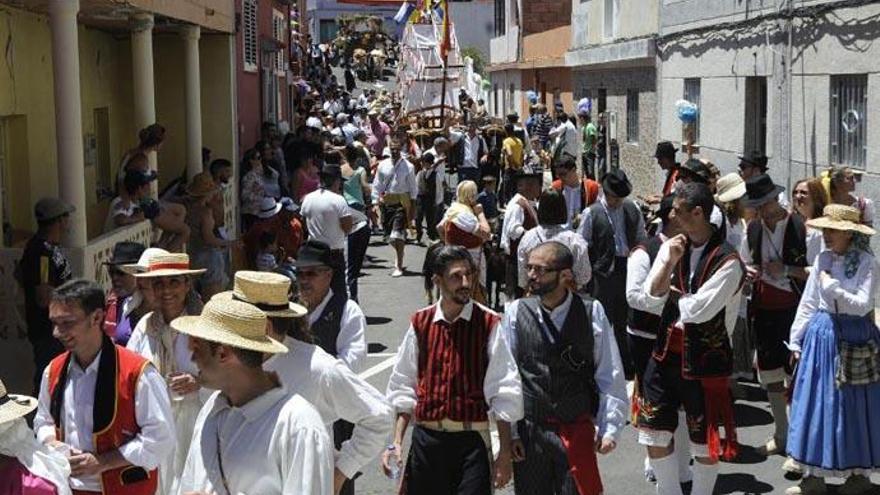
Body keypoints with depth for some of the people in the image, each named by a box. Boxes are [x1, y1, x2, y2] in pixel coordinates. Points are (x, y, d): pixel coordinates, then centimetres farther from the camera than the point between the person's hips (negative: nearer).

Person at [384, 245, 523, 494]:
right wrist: (396, 442, 3)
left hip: (472, 439, -2)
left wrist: (505, 453, -6)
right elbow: (403, 388, 10)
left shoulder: (488, 324, -4)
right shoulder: (420, 324, 5)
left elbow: (505, 393, -3)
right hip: (426, 438, 2)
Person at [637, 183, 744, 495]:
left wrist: (672, 292, -5)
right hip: (666, 354, 6)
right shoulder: (671, 247, 2)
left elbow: (698, 310, -22)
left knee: (705, 443, 9)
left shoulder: (727, 261, -16)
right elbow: (650, 301, -4)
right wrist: (670, 263, -16)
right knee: (654, 433, 11)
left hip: (703, 360, -5)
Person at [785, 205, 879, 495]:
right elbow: (808, 303, 9)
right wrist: (797, 339, 8)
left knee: (852, 406, 5)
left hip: (853, 341, -5)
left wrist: (832, 286, -17)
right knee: (816, 403, 7)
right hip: (821, 337, 5)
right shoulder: (823, 259, 4)